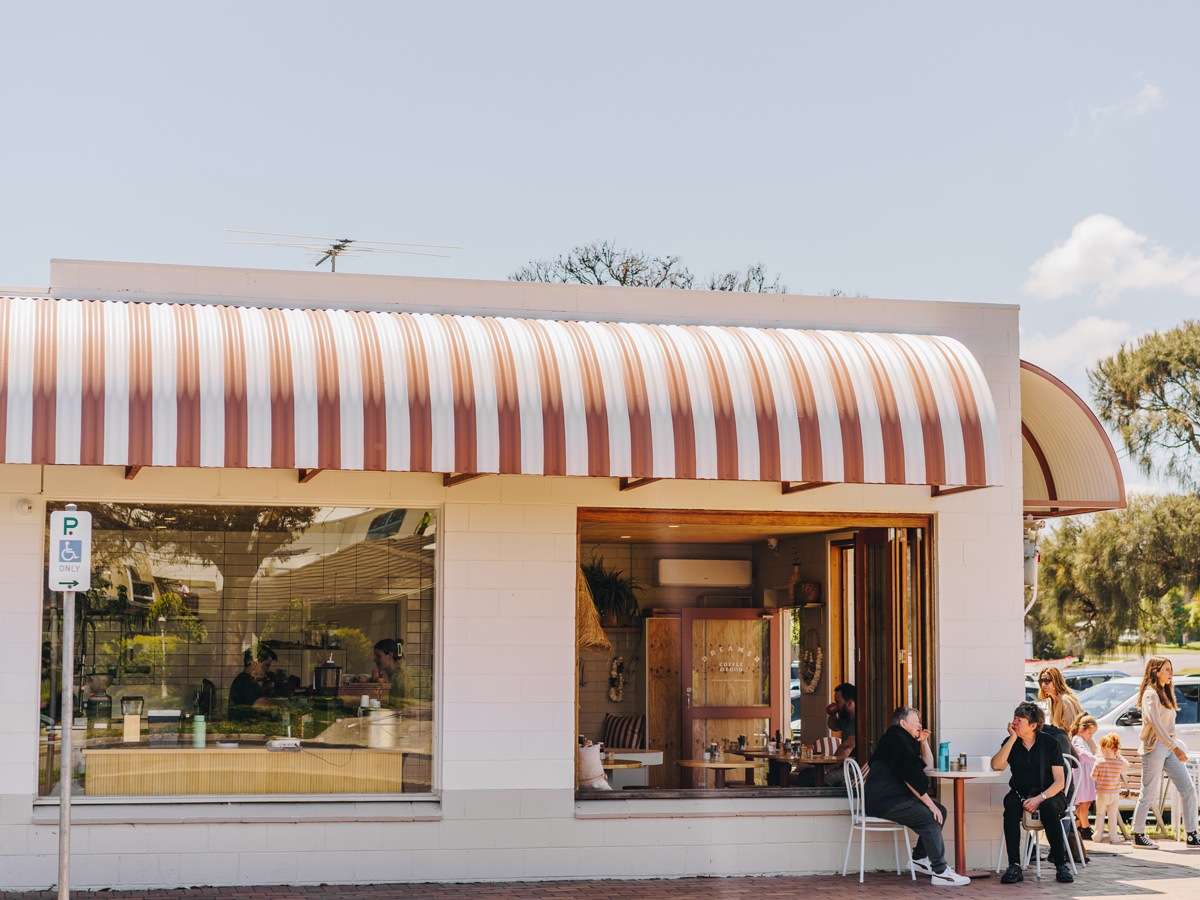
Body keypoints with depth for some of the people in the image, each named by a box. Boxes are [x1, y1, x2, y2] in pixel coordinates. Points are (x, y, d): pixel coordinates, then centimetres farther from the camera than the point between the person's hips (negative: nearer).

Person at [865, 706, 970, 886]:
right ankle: (939, 872, -21)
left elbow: (928, 766, 30)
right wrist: (929, 803, -18)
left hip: (897, 797, 11)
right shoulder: (895, 740, -11)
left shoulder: (904, 740, 22)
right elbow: (910, 777, -18)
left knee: (940, 810, 7)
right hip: (884, 802, -11)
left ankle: (919, 858, 9)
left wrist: (923, 742, 16)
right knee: (930, 817, -21)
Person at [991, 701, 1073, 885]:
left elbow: (1059, 781, -7)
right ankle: (1014, 866, -35)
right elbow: (997, 766, -12)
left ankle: (1060, 864, -26)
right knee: (1010, 804, -32)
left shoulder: (1050, 743, -3)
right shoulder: (1011, 743, 5)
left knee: (1049, 808, -36)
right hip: (1021, 794, 2)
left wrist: (1040, 798, -23)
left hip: (1049, 794, -2)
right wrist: (1012, 738, -14)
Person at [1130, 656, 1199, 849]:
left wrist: (1175, 745, 15)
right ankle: (1138, 836, 7)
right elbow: (1156, 724, -20)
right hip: (1154, 747, -9)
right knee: (1149, 793, -3)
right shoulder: (1150, 694, -11)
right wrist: (1174, 747, -25)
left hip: (1169, 748, 9)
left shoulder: (1165, 694, 17)